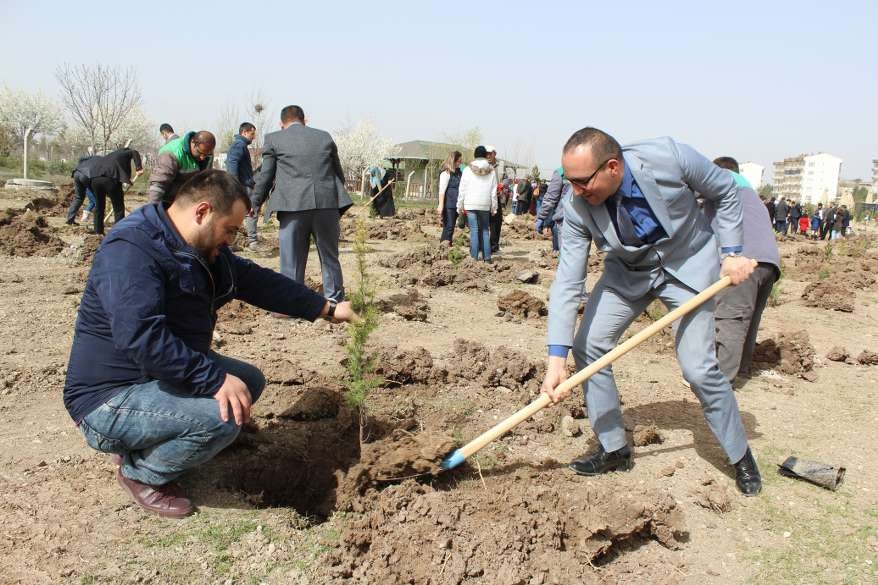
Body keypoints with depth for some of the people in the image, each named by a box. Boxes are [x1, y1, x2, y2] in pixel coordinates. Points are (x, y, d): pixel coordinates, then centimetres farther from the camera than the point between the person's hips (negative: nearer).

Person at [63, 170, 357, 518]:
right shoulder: (130, 249, -25)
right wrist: (216, 379, -34)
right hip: (111, 398, -10)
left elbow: (257, 280, 13)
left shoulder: (204, 250, 6)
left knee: (250, 381, 12)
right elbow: (141, 338, -35)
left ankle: (138, 444, 13)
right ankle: (139, 472, 0)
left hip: (162, 377, 10)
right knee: (223, 416, -28)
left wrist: (328, 309, 12)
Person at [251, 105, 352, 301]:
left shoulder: (274, 139, 8)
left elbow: (265, 177, 8)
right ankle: (336, 301, 19)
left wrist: (254, 204, 21)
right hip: (327, 204, 3)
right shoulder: (325, 137, 16)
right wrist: (338, 209, 27)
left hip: (293, 206, -2)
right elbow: (339, 174, 19)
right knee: (330, 257, 13)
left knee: (292, 259, 6)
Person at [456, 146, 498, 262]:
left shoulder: (468, 170, -1)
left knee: (474, 230, -1)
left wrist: (460, 205, 6)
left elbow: (462, 189, 0)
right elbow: (494, 191, 4)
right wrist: (494, 207, 11)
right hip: (485, 205, 2)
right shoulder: (491, 171, 3)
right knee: (485, 230, 10)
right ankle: (487, 257, 7)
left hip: (470, 204, -2)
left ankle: (474, 257, -4)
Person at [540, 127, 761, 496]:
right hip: (628, 272, 3)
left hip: (688, 265, -3)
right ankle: (614, 450, 13)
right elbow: (567, 281, -24)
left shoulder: (669, 158, -30)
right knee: (587, 346, -5)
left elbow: (725, 191, -9)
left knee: (699, 368, -10)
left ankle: (741, 457, 16)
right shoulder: (576, 207, -23)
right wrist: (556, 358, -29)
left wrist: (731, 252, -13)